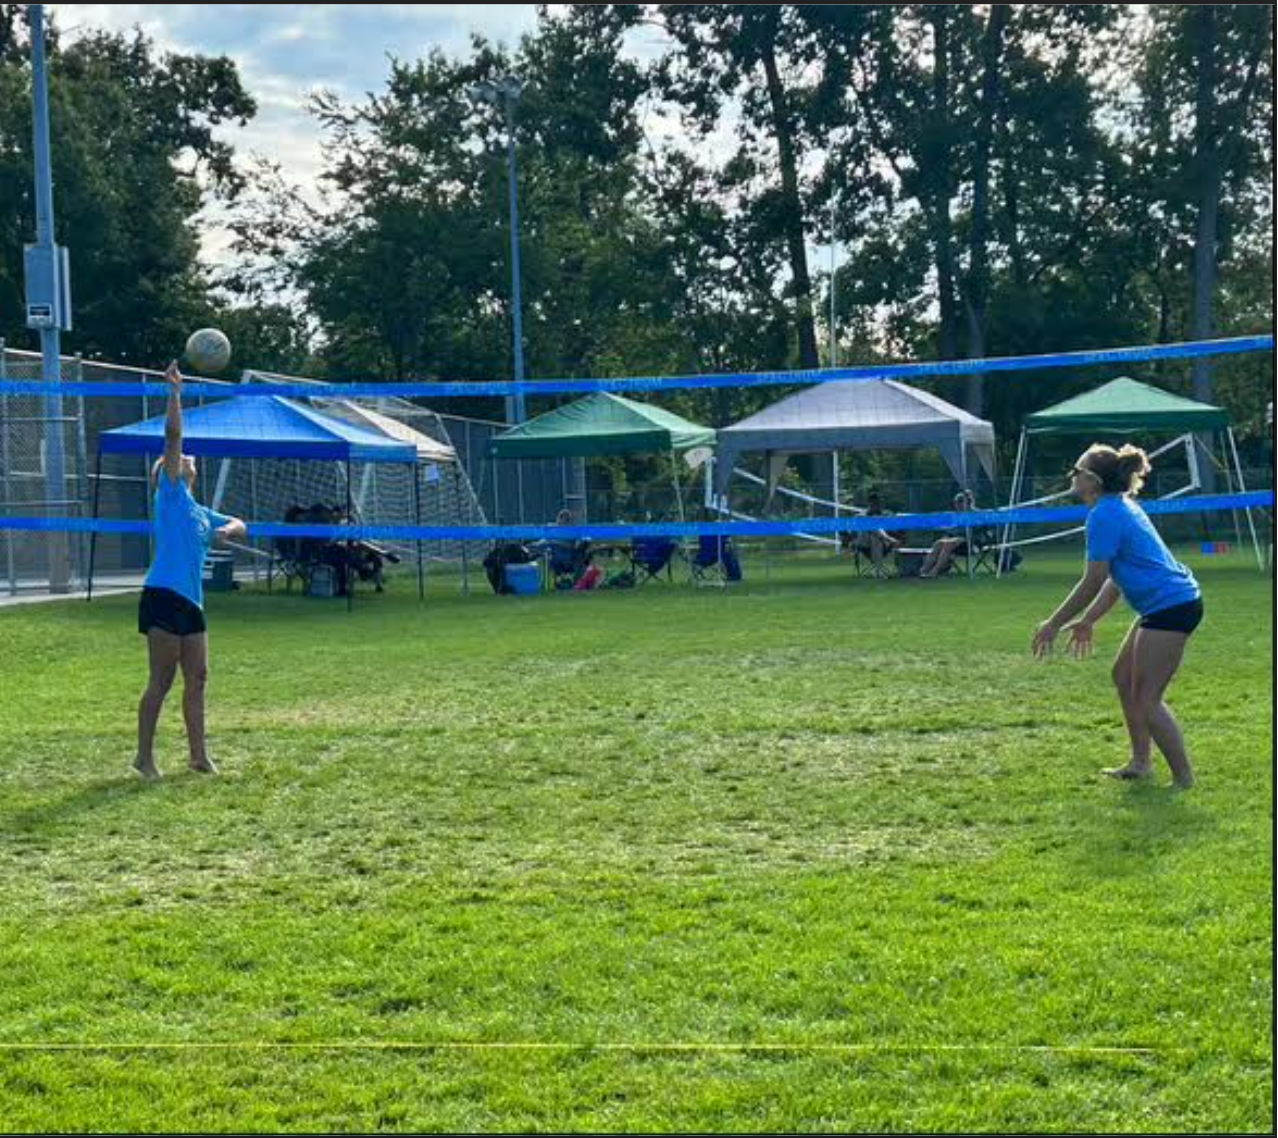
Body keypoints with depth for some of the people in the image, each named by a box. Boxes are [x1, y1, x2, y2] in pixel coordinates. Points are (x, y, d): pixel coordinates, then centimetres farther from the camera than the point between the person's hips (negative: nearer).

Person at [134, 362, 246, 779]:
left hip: (191, 601, 8)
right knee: (161, 680, -5)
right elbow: (172, 436, -7)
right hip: (164, 596, -8)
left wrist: (229, 529, 0)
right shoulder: (171, 494, 1)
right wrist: (175, 391, -9)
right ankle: (145, 756, 1)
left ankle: (198, 755, 16)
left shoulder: (201, 512, 22)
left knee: (196, 678, 10)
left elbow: (240, 525, 24)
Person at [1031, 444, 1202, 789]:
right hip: (1174, 602, 11)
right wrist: (1087, 621, 22)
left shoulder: (1104, 515, -16)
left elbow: (1093, 582, -15)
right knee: (1124, 677, 20)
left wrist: (1054, 624, -7)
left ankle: (1184, 779, -2)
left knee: (1146, 700, -6)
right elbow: (1116, 579, 20)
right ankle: (1141, 762, 27)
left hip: (1170, 606, -11)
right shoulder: (1119, 507, 15)